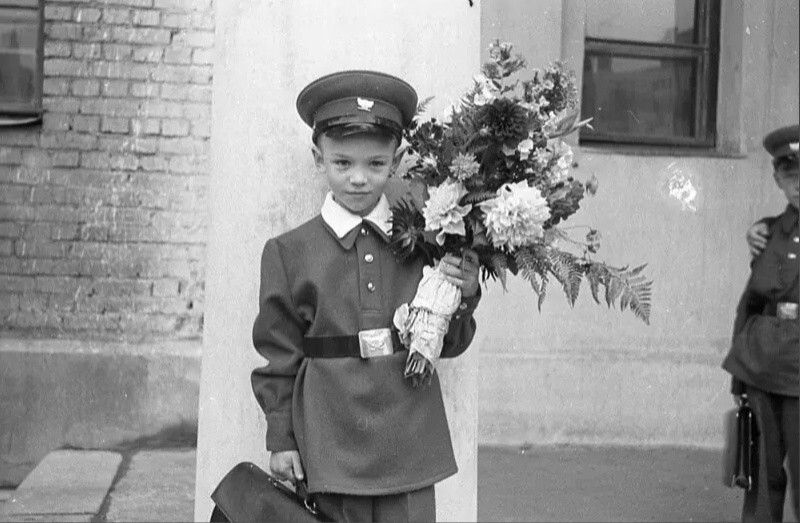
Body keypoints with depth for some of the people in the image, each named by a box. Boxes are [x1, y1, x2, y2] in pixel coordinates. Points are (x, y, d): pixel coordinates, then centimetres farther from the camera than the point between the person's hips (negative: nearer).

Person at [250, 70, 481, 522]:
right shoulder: (289, 252, -1)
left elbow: (447, 344, 10)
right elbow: (279, 355, 5)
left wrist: (463, 297, -8)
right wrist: (281, 438, 4)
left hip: (410, 445, 2)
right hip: (331, 447, -1)